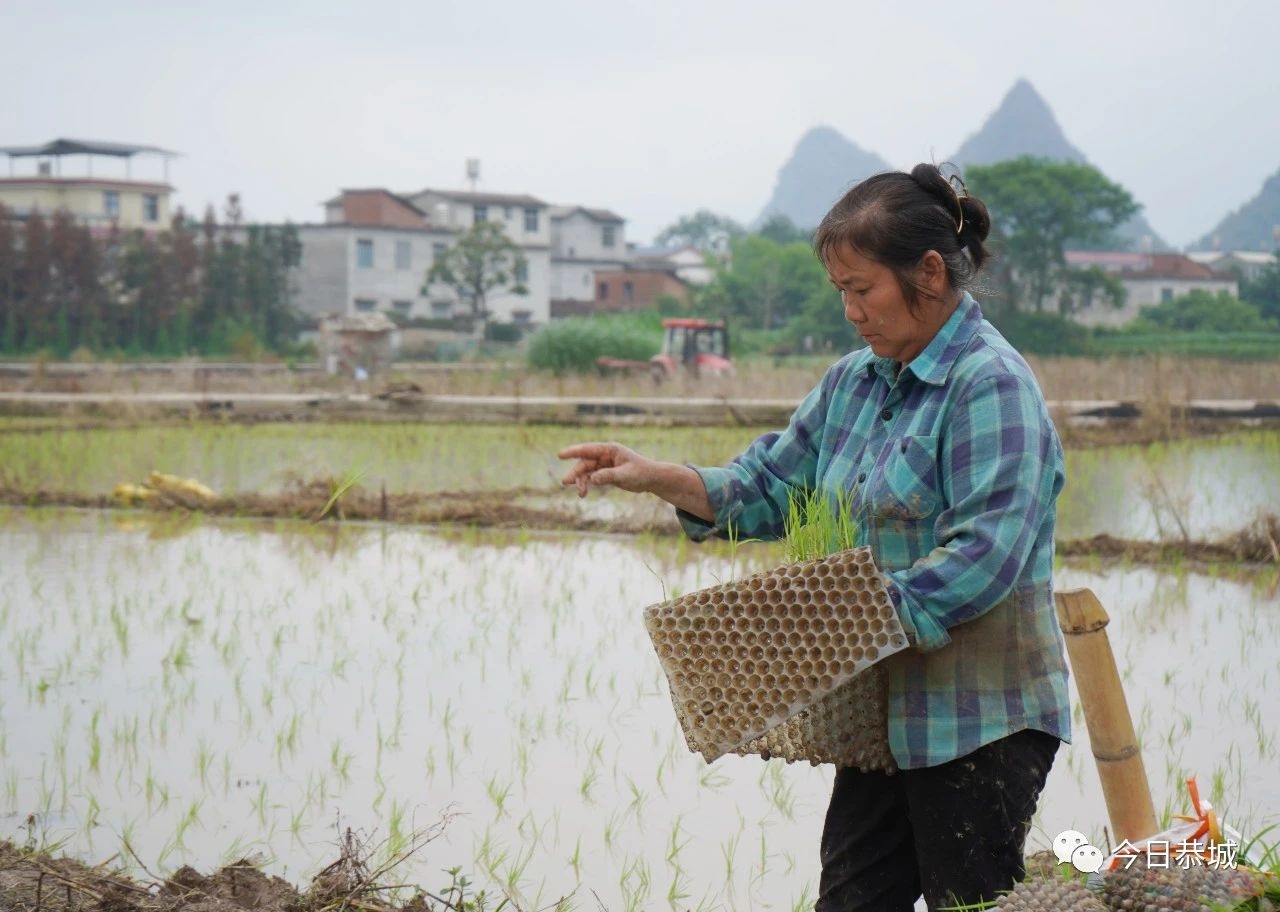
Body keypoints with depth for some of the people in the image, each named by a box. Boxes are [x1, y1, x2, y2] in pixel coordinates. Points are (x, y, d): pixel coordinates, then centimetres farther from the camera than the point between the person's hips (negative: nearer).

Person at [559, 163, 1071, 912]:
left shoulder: (990, 384, -14)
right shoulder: (855, 381, 13)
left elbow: (985, 553, -24)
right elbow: (769, 491, 18)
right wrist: (655, 477, 4)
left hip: (981, 722, -8)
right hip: (886, 715, 8)